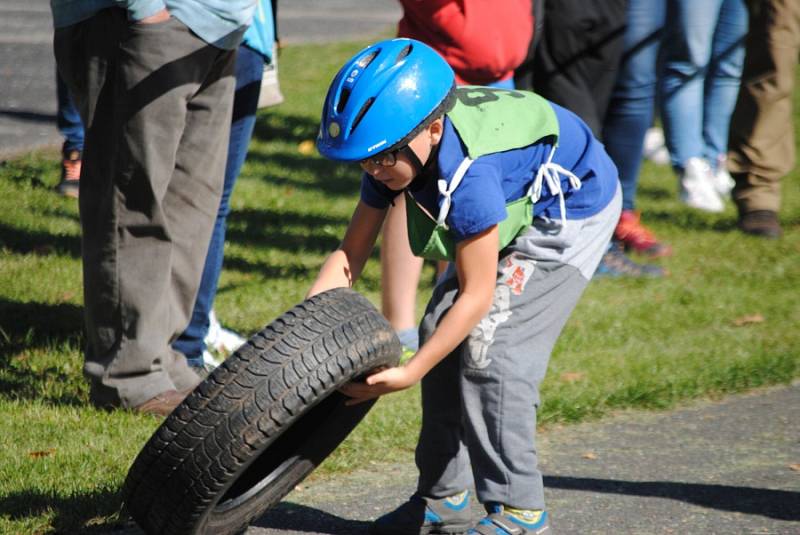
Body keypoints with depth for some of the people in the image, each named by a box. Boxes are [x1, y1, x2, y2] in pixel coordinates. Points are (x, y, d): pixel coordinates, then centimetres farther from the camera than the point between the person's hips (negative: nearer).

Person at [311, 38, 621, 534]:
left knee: (490, 347, -17)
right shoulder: (392, 153, -18)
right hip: (516, 208, 9)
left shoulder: (468, 174, -40)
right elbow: (351, 254, -11)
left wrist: (410, 372, -31)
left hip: (570, 210, -8)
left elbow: (477, 294, -33)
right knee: (442, 333, 2)